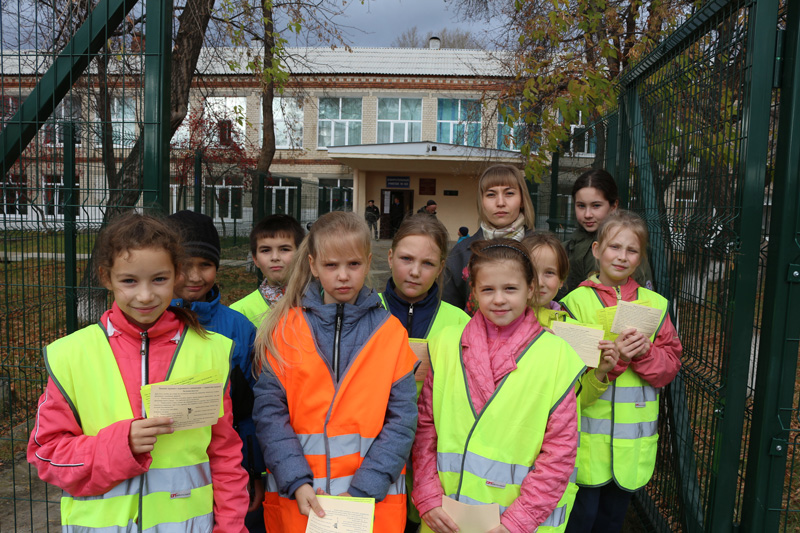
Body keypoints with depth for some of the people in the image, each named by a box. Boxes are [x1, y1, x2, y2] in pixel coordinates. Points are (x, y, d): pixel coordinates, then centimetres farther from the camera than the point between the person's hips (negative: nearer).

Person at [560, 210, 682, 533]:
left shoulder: (655, 304, 6)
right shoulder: (576, 301, -6)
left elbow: (670, 367, 3)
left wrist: (644, 352, -17)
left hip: (633, 438, 3)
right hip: (587, 431, -3)